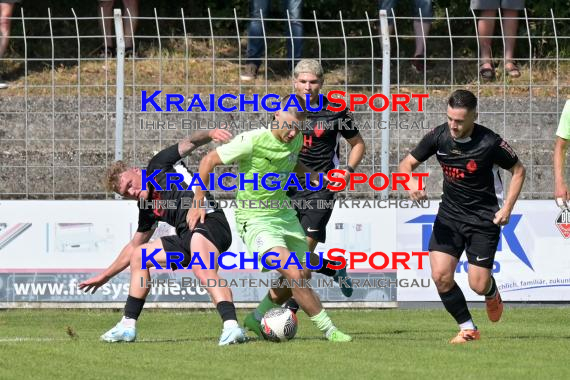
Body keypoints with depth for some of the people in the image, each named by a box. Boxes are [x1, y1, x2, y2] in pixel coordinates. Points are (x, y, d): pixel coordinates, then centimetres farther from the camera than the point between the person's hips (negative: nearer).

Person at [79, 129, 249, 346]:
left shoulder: (158, 167, 6)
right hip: (186, 237, 9)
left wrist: (210, 134, -27)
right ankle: (128, 326, 22)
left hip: (209, 222, -9)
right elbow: (134, 247, 34)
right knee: (138, 257, 20)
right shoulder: (148, 210, 23)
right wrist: (105, 276, 39)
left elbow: (188, 144, -5)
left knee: (202, 271, -36)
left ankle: (231, 327, -52)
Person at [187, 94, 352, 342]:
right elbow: (209, 161, -11)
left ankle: (257, 319, 32)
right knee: (294, 275, -22)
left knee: (302, 276, 12)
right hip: (254, 219, -8)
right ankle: (328, 329, -13)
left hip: (284, 214, 8)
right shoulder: (251, 141, -22)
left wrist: (310, 175, 3)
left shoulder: (296, 140, -2)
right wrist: (198, 203, -8)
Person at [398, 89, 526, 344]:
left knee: (479, 285, -5)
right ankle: (468, 329, 9)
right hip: (449, 215, 3)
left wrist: (507, 208, -11)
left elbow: (518, 170, -3)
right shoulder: (439, 136, -9)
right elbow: (407, 163, 1)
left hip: (484, 217, -3)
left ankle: (492, 293, 35)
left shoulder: (489, 143, -19)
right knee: (441, 276, -11)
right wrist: (410, 182, -22)